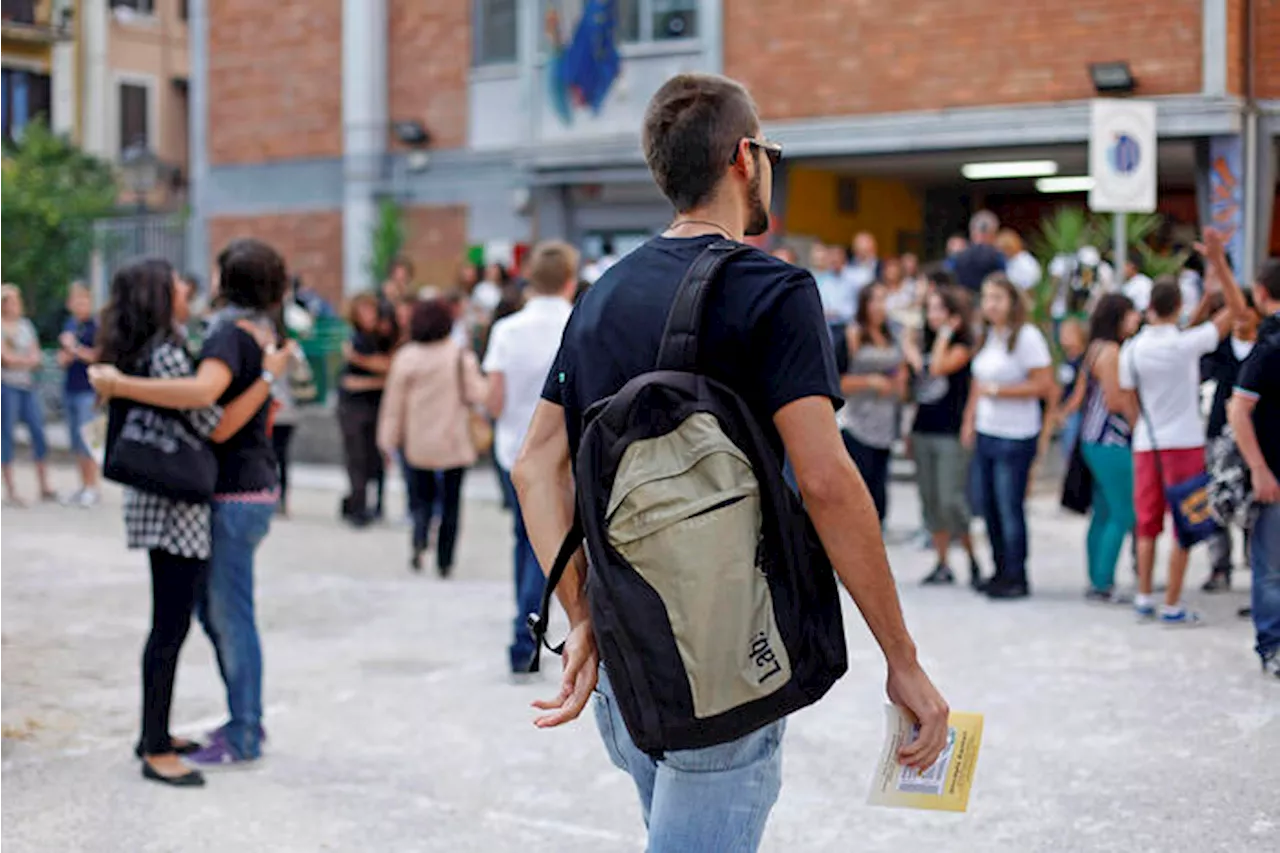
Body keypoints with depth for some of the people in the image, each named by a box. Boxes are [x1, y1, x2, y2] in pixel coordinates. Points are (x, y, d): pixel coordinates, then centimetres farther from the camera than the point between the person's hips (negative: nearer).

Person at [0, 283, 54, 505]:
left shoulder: (26, 325, 14)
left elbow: (37, 358, 9)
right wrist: (28, 359, 0)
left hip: (28, 385, 6)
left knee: (38, 431, 1)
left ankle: (44, 487, 7)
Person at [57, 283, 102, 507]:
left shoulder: (95, 326, -6)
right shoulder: (69, 326, 12)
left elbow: (99, 356, -12)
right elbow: (62, 360, 12)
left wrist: (75, 349, -12)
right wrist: (69, 351, -9)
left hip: (89, 390, -7)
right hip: (70, 388, 7)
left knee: (85, 438, -10)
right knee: (75, 440, 9)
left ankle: (92, 487, -3)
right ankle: (83, 486, 16)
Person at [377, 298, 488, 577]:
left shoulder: (405, 357, -3)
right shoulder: (461, 356, -9)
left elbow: (394, 402, 0)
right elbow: (476, 394, -9)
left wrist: (389, 439, 7)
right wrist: (485, 383, 13)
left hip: (417, 444, 1)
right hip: (454, 442, -1)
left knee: (422, 496, 12)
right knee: (451, 501, 9)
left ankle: (420, 541, -15)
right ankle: (444, 562, 10)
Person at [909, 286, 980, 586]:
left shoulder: (962, 346, -4)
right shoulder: (927, 344, 15)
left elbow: (939, 367, -22)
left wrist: (945, 333, -11)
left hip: (951, 434, -7)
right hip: (923, 431, 7)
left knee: (951, 501, -12)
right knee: (930, 501, 7)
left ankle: (973, 559, 3)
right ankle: (943, 564, 14)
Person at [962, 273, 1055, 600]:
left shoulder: (1027, 336, -10)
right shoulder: (987, 336, 13)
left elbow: (1044, 386, -15)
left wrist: (998, 390, -15)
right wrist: (970, 420, 16)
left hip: (1015, 437, -7)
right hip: (985, 434, 8)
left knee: (1010, 508, -4)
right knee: (988, 505, 9)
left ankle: (1017, 578, 6)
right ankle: (1001, 572, 20)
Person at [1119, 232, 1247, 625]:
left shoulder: (1132, 349, -3)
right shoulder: (1187, 343, -13)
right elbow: (1236, 308, -9)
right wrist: (1218, 261, -10)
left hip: (1146, 445, 4)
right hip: (1185, 442, -4)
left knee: (1148, 523, 13)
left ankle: (1144, 597, 17)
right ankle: (1172, 605, 4)